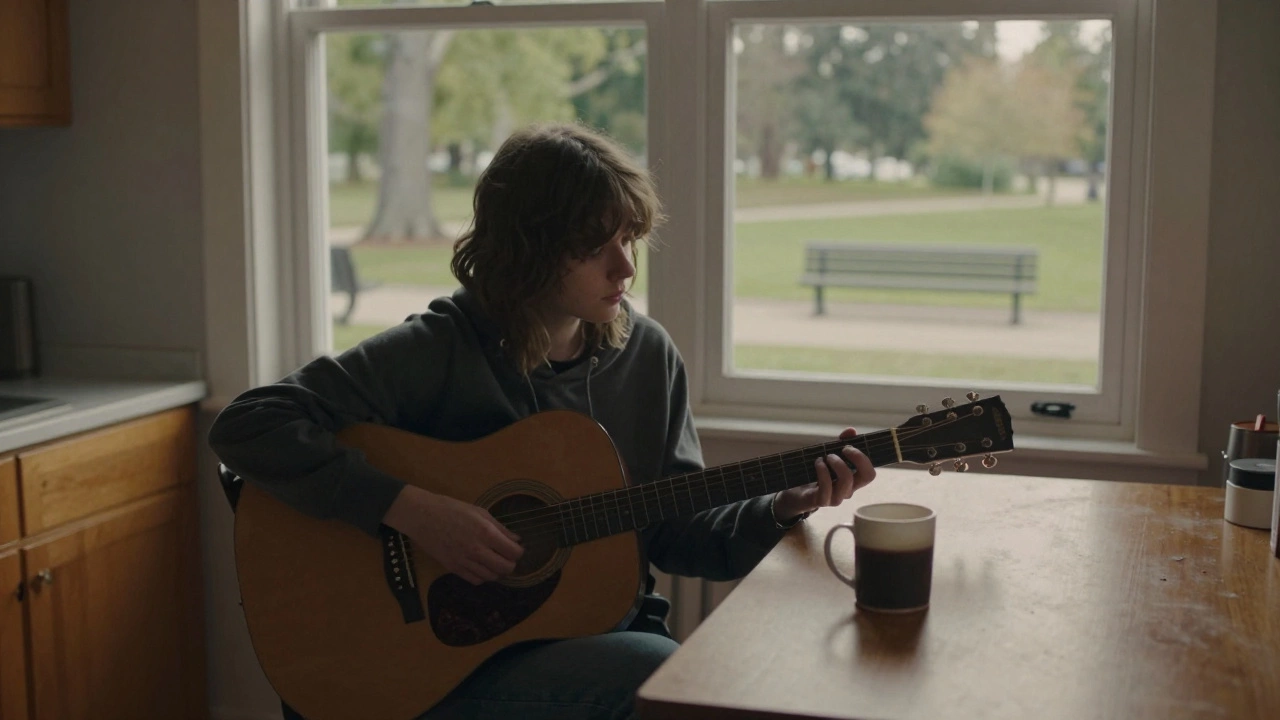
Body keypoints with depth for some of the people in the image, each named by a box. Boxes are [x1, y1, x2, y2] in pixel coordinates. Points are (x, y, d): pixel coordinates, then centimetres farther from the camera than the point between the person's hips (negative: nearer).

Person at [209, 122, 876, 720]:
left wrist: (782, 508, -10)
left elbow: (673, 534, 8)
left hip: (610, 635, 6)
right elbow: (247, 426, -18)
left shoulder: (647, 355, 4)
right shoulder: (438, 351, -13)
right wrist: (413, 510, -25)